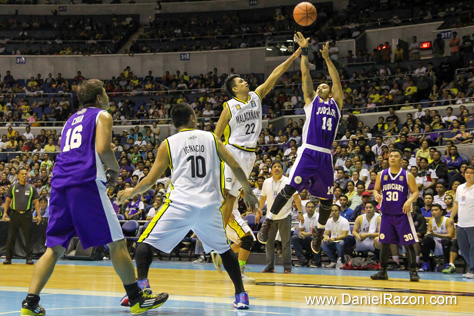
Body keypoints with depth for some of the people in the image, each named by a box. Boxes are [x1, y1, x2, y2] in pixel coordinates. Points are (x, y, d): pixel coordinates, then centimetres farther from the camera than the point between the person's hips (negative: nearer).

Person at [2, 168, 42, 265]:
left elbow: (36, 202, 9)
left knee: (28, 237, 1)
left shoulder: (31, 188, 9)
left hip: (26, 215, 0)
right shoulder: (13, 187, 8)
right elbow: (8, 200, 10)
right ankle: (8, 258, 7)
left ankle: (29, 258, 7)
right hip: (14, 214, 0)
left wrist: (38, 215, 0)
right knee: (11, 237, 1)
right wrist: (5, 212, -1)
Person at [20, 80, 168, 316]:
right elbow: (103, 148, -10)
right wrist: (115, 169, 7)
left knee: (55, 248, 7)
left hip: (60, 183, 7)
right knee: (116, 242, 0)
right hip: (85, 183, -7)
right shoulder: (102, 116, 7)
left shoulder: (71, 120, 28)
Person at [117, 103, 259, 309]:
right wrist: (248, 193, 23)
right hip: (210, 205, 3)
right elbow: (235, 167, 9)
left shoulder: (168, 144, 7)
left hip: (180, 205, -2)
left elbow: (151, 180, 8)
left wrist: (131, 192, 26)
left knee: (146, 242, 8)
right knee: (224, 249, 22)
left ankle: (141, 286, -11)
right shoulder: (211, 138, 12)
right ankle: (241, 295, 16)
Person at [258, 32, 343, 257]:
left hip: (326, 156, 3)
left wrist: (327, 58, 8)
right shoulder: (311, 100, 14)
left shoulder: (336, 103, 19)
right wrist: (304, 51, 7)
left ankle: (319, 231, 27)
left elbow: (337, 80, 11)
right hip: (308, 152, -3)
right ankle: (267, 223, -11)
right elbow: (305, 74, 9)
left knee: (327, 198, 7)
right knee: (290, 188, -16)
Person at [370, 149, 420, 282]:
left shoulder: (407, 175, -1)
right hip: (386, 214, 3)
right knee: (384, 243, 5)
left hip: (402, 214, -3)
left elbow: (415, 192, -2)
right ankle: (382, 271, 12)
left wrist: (410, 201, -22)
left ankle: (413, 271, 4)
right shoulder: (382, 175, 7)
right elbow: (376, 189, 15)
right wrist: (376, 195, -8)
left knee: (408, 244, -4)